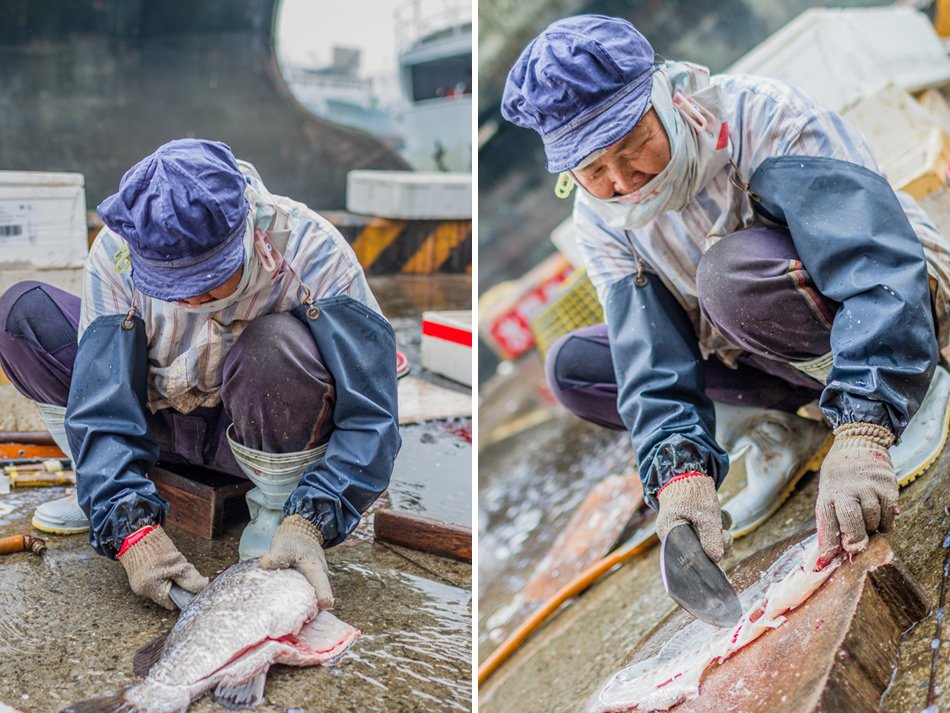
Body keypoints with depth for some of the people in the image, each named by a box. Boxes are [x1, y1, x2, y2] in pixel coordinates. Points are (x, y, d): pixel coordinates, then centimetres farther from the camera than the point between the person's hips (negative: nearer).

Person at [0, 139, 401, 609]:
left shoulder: (311, 249, -29)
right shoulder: (117, 253, -22)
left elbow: (369, 417, -30)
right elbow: (101, 410, -23)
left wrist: (310, 521, -42)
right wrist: (131, 525, -36)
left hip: (250, 430, -3)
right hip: (162, 420, 3)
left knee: (276, 344, -37)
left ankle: (277, 499, -11)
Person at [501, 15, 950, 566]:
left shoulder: (760, 114, -26)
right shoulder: (600, 218, -10)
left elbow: (880, 262, -37)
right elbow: (652, 362, -18)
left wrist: (860, 434, -48)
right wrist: (682, 468, -37)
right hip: (761, 354, 6)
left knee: (733, 268, -36)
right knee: (571, 366, -7)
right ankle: (774, 429, -8)